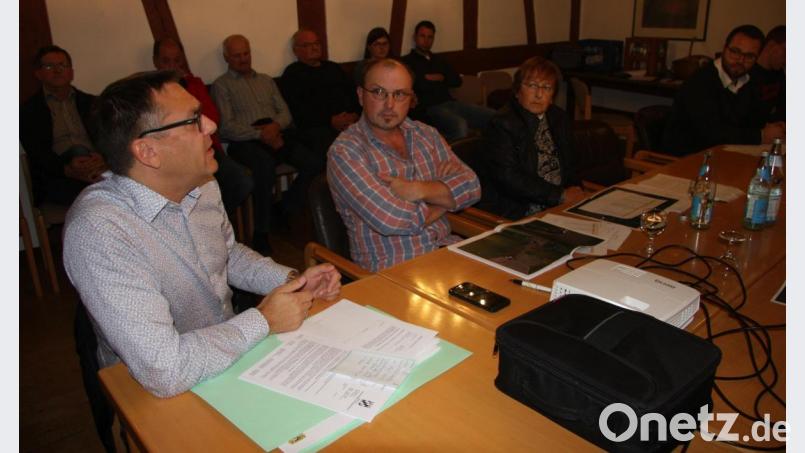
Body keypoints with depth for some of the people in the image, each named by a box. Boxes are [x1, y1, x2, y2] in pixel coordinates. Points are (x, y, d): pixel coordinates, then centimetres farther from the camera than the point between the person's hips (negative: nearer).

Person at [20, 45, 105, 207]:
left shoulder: (90, 103, 23)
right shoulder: (28, 110, 15)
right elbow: (36, 152, 0)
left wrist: (102, 158, -16)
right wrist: (68, 170, -21)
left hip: (99, 168, 2)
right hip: (56, 179, -2)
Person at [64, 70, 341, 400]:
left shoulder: (202, 187, -3)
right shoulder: (98, 232, -29)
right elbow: (163, 372, -33)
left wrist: (291, 280, -1)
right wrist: (263, 321, -21)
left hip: (232, 355, 7)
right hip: (166, 398, -6)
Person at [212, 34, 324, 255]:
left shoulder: (266, 80, 27)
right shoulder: (221, 85, 11)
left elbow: (285, 112, 18)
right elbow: (226, 127, -2)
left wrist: (275, 126, -5)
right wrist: (260, 134, -14)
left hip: (277, 134, 5)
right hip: (245, 140, -5)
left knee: (316, 162, -21)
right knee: (266, 164, -39)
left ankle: (284, 212, -3)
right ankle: (261, 234, -28)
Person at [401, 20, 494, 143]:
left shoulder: (438, 60, 28)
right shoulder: (407, 61, 7)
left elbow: (457, 80, 20)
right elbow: (415, 85, -11)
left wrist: (440, 78, 2)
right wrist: (438, 81, 2)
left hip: (450, 103, 7)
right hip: (429, 108, -7)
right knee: (460, 126, -39)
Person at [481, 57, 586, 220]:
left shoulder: (559, 118, 14)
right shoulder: (502, 124, -9)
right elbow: (509, 179, -17)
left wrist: (575, 190, -2)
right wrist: (560, 195, -16)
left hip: (560, 206, 8)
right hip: (516, 213, -7)